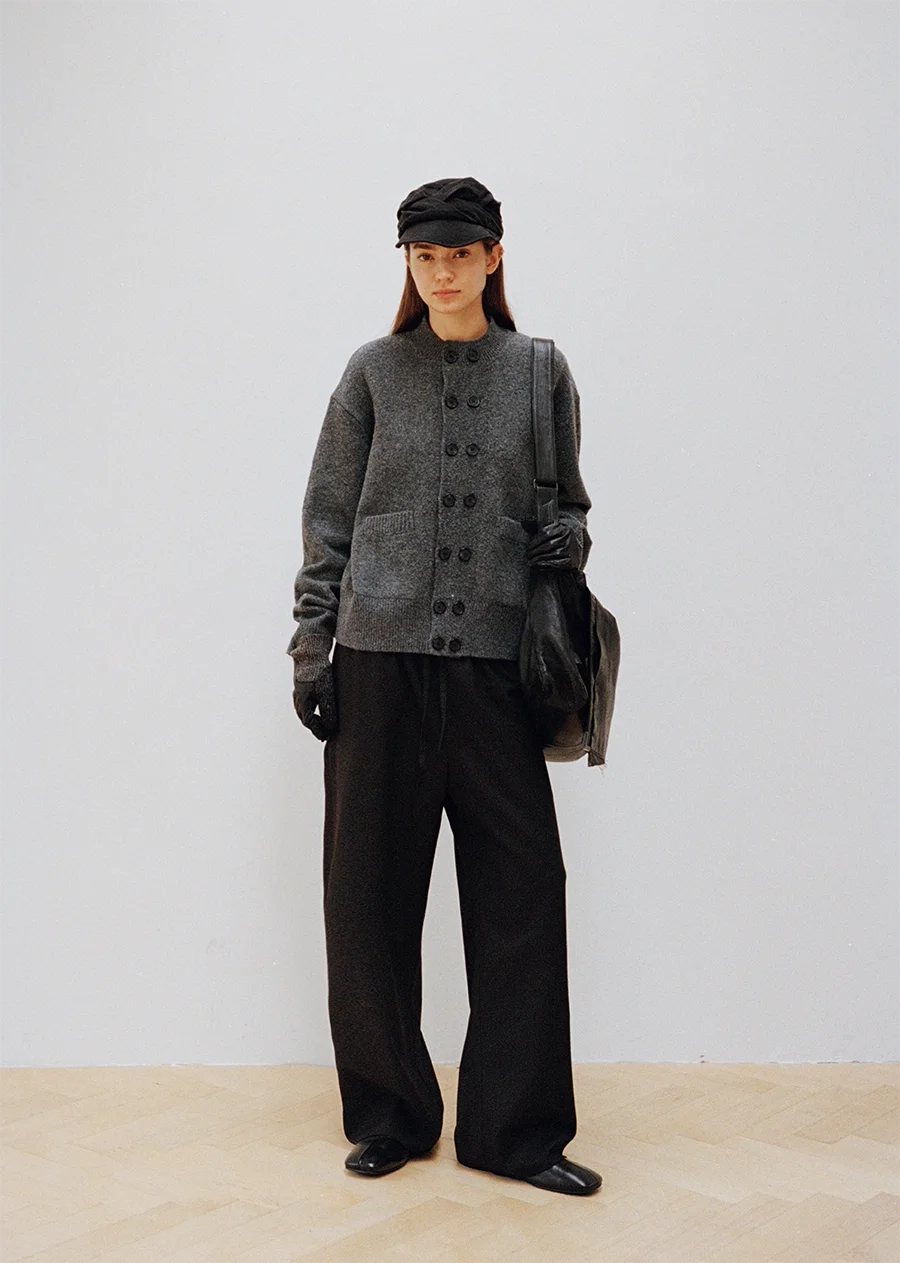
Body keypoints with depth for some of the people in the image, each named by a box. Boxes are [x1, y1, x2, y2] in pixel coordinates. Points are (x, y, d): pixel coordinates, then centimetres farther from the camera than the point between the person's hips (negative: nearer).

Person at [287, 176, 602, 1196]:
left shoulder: (541, 373, 9)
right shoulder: (374, 372, 7)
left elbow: (566, 504, 18)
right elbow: (328, 520, 7)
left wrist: (568, 539, -5)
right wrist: (311, 648, 1)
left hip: (494, 662, 1)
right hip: (380, 659, 0)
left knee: (522, 887, 0)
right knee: (370, 892, 3)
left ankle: (514, 1128, 14)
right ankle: (390, 1116, 20)